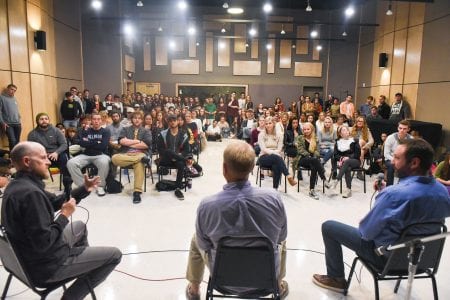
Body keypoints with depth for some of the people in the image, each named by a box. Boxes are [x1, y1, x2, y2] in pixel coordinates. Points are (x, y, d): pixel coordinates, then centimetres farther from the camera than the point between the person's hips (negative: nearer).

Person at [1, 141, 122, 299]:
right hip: (45, 265, -10)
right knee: (114, 255, -3)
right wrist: (64, 215, -19)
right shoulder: (30, 193, -32)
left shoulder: (18, 184, 2)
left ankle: (85, 265, 44)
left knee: (80, 226, 32)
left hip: (29, 255, 10)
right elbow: (43, 243, -33)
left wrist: (84, 189, -1)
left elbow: (54, 201, 11)